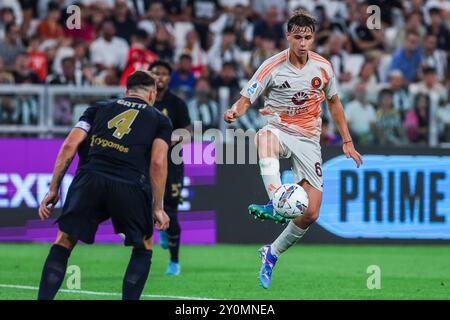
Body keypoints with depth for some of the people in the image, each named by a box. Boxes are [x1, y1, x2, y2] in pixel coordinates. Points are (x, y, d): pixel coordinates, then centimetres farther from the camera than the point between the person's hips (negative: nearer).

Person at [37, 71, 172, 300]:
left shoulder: (99, 108, 25)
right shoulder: (160, 120, 20)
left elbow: (69, 146, 13)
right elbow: (158, 163, 5)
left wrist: (53, 189, 14)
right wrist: (157, 208, 8)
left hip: (90, 179, 1)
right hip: (130, 186, -1)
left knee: (63, 243, 11)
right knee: (144, 247, 21)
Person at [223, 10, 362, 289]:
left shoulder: (323, 67, 1)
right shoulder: (272, 67, -10)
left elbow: (333, 102, 16)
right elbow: (246, 99, -11)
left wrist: (347, 141, 15)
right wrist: (235, 112, -35)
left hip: (308, 140, 3)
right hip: (280, 131, -3)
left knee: (311, 214, -6)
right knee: (264, 137, -44)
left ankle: (272, 254, 17)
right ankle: (275, 205, -56)